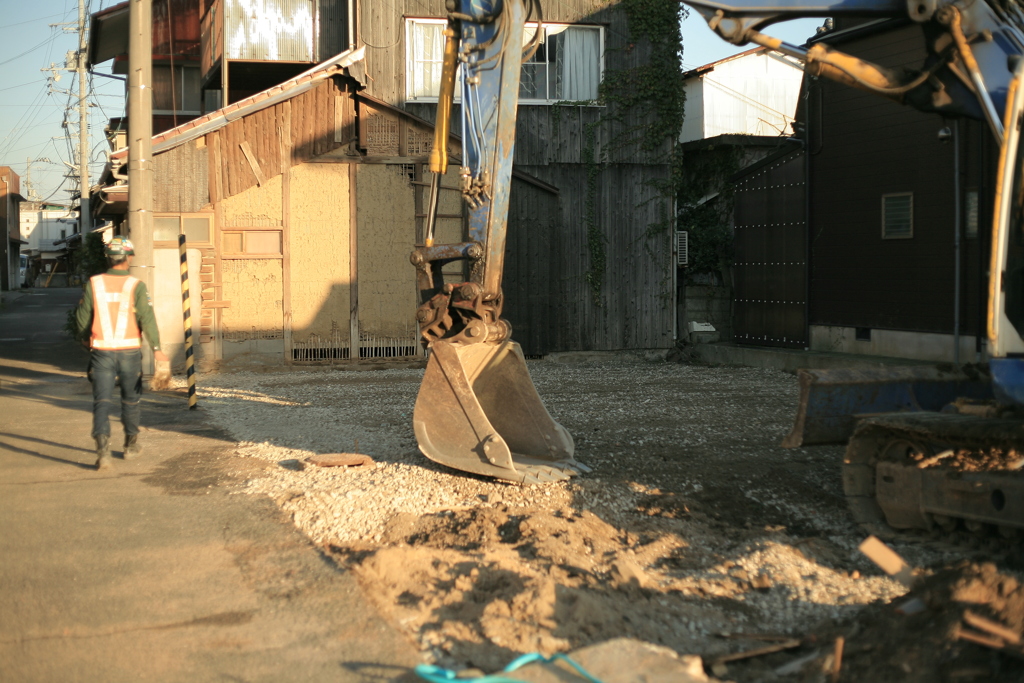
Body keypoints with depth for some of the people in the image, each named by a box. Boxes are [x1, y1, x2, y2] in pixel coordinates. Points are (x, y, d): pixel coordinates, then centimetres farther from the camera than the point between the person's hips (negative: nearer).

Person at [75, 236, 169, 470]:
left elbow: (82, 320, 7)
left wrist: (88, 337, 27)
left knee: (102, 401, -2)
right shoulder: (136, 286, -6)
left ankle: (103, 449, -19)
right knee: (131, 399, 17)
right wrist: (157, 348, -21)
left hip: (101, 352, 1)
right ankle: (131, 445, 30)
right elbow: (147, 318, -17)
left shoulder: (94, 284, 0)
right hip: (129, 351, -1)